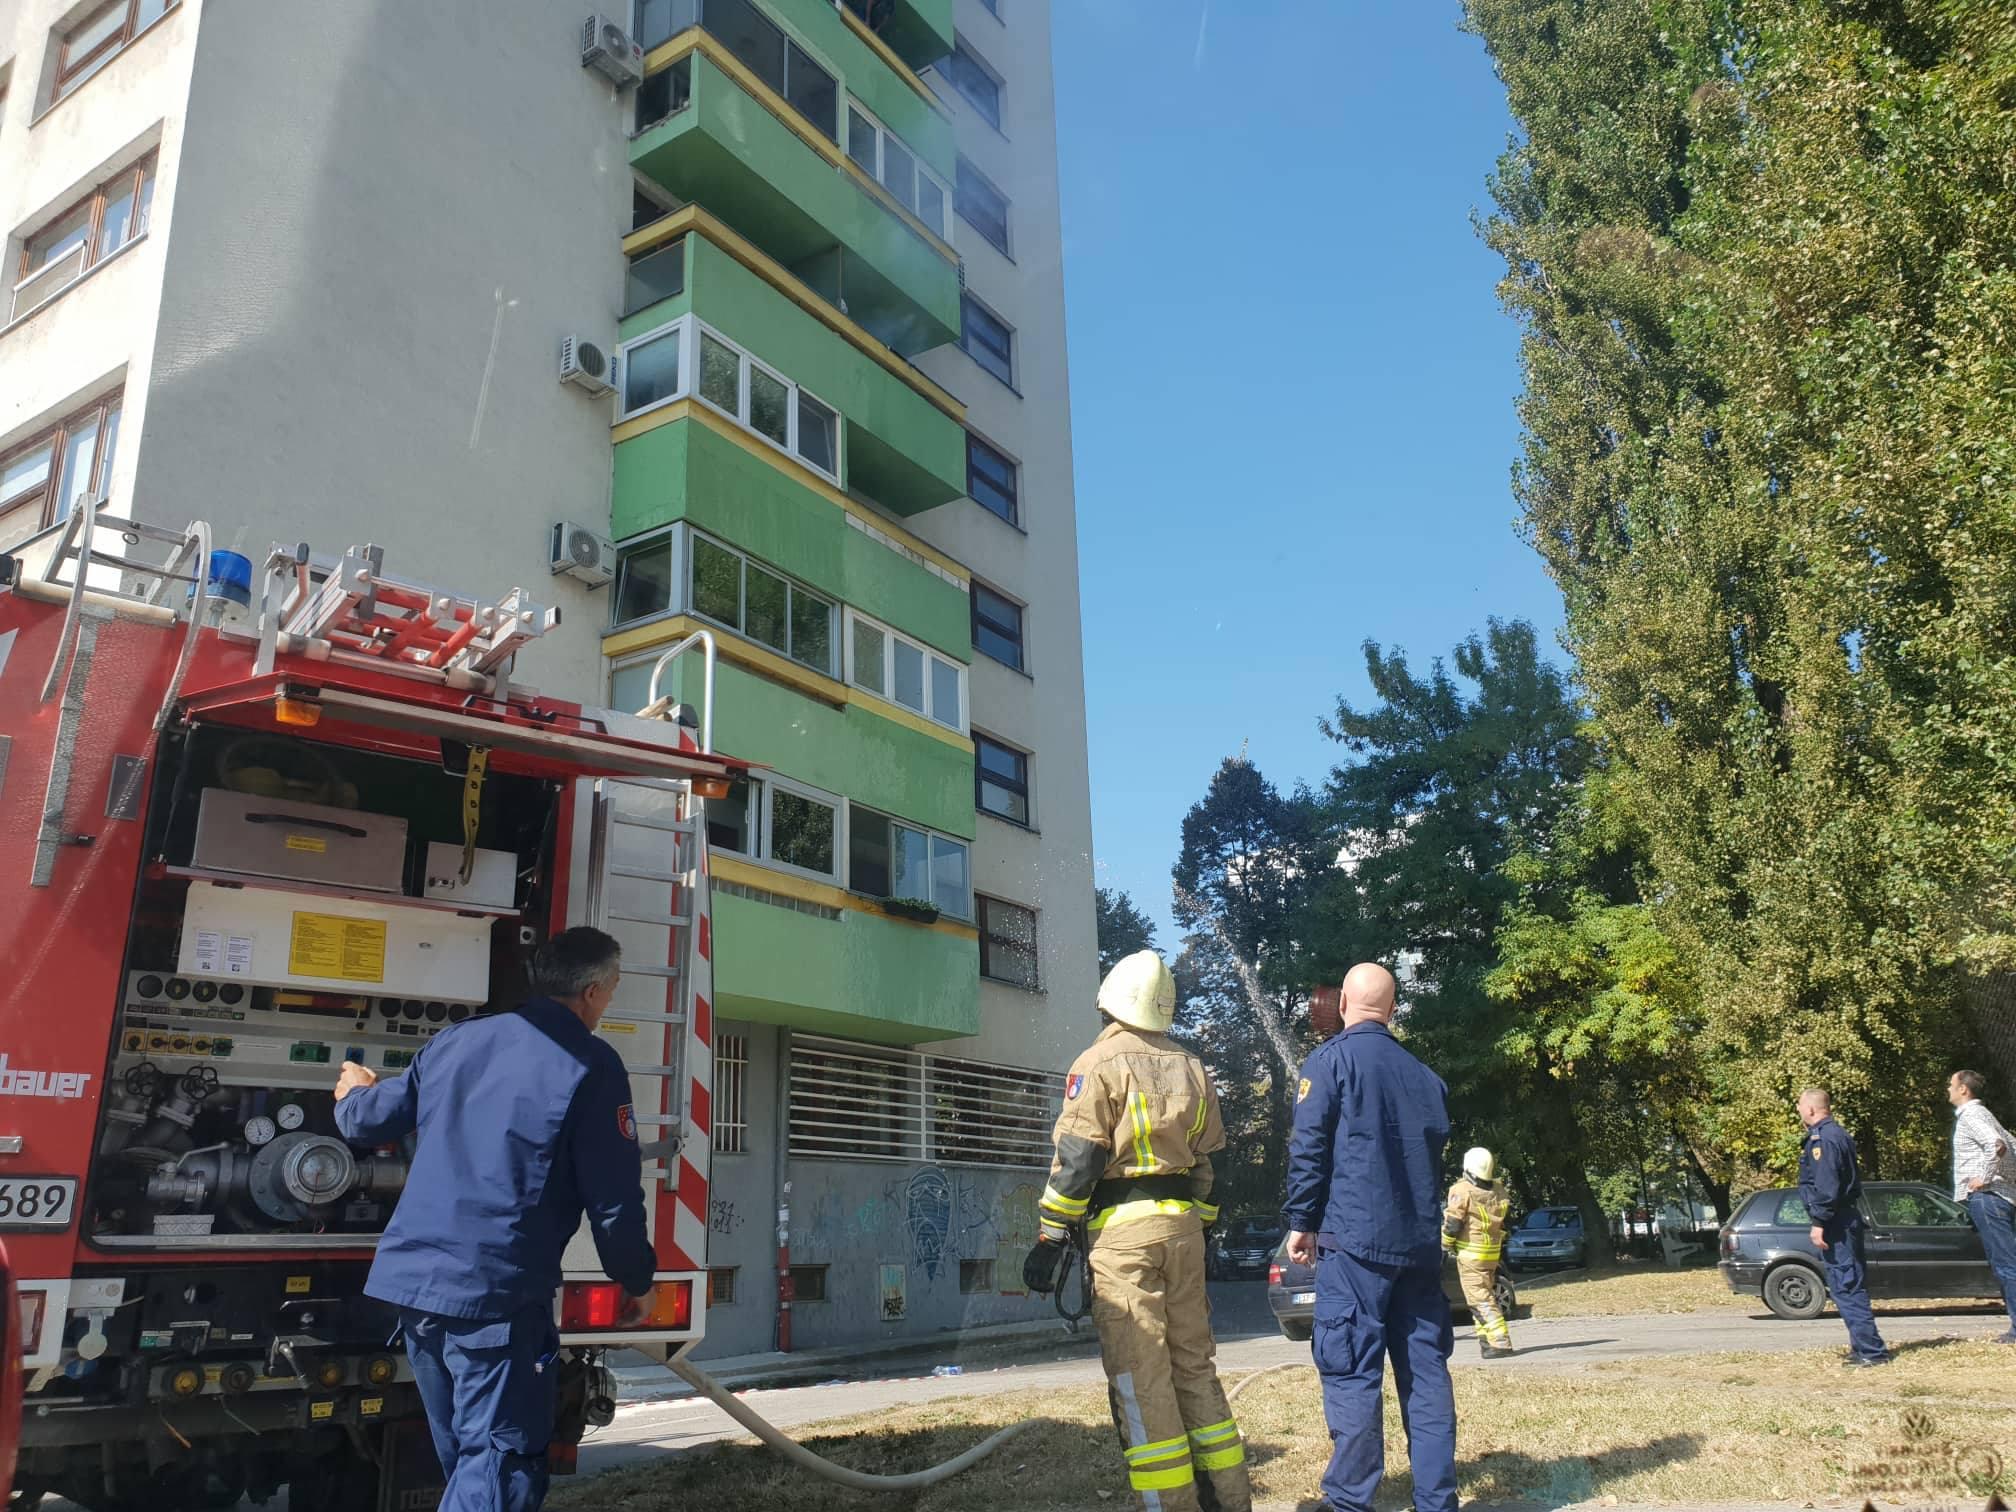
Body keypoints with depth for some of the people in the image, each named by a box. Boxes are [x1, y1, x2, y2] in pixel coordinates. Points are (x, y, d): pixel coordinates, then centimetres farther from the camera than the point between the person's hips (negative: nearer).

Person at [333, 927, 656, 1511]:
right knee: (498, 1462, -2)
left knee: (464, 1455, 22)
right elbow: (614, 1196, -10)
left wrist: (351, 1094, 45)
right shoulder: (590, 1065, -10)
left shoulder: (456, 1038, 10)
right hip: (494, 1291, -8)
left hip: (412, 1275, 8)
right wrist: (636, 1281, 5)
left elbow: (370, 1118, 22)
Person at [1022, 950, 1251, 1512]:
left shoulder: (1099, 1063, -6)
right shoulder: (1191, 1068, 13)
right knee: (1194, 1364, 15)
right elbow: (1208, 1161, 15)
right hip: (1184, 1224, 6)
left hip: (1122, 1229, -6)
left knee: (1140, 1377, -3)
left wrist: (1049, 1239, -8)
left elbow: (1077, 1159, -12)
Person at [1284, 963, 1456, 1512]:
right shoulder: (1425, 1075, 14)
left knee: (1351, 1371, -3)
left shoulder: (1331, 1059, -3)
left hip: (1354, 1240, -5)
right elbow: (1437, 1152, 20)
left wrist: (1301, 1221, 0)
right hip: (1420, 1243, 6)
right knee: (1426, 1370, 8)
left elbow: (1308, 1147, -7)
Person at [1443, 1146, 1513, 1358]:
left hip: (1470, 1254, -7)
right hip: (1493, 1252, 7)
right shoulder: (1498, 1190, 2)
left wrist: (1446, 1244, 1)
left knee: (1480, 1299, -6)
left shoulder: (1462, 1191, -16)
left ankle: (1500, 1342, -13)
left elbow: (1452, 1223, -15)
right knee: (1486, 1294, 18)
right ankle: (1486, 1339, 23)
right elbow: (1503, 1220, 10)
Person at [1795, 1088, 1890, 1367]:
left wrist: (1819, 1222, -21)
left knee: (1846, 1286, -9)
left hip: (1835, 1223, -10)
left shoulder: (1823, 1139, -16)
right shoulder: (1837, 1134, 17)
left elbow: (1826, 1186, -22)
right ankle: (1863, 1347, 20)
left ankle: (1871, 1350, -9)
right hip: (1846, 1218, 10)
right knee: (1850, 1285, 14)